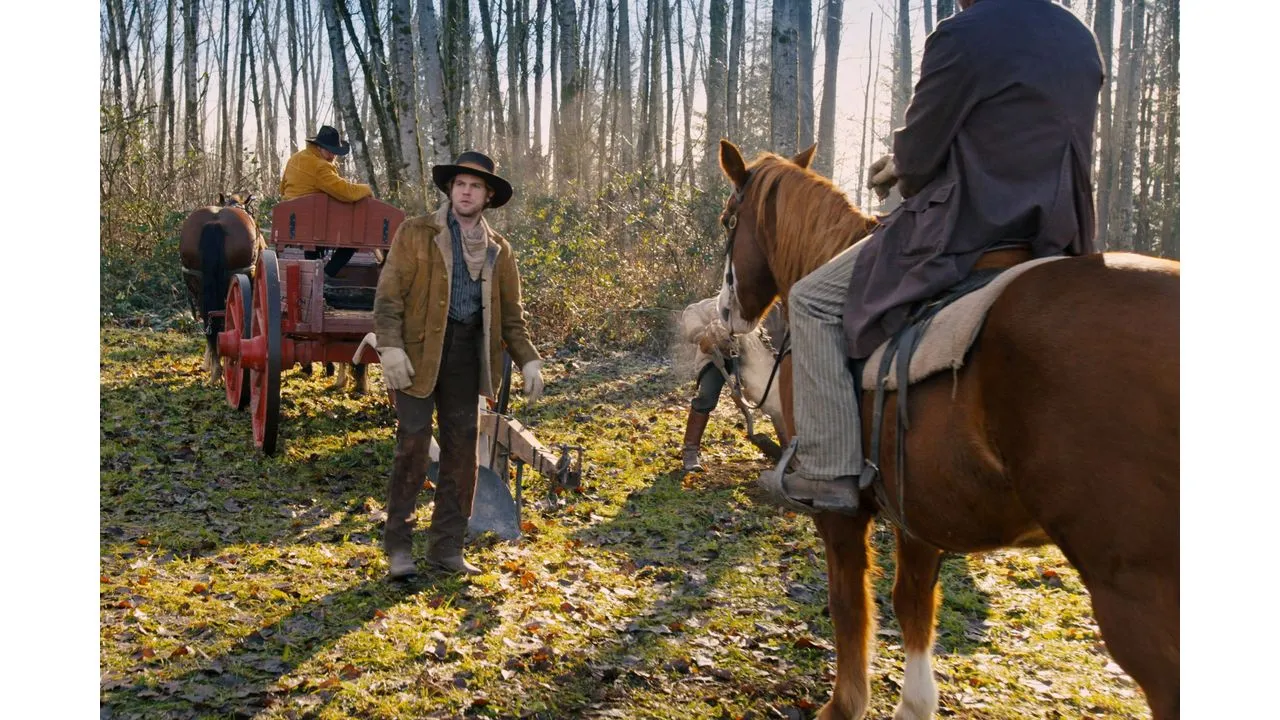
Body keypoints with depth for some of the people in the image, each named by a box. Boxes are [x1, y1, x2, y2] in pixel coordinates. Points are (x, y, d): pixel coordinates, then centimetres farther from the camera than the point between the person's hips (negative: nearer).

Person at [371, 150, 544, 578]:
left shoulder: (498, 250, 14)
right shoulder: (415, 233, 2)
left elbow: (511, 314, 17)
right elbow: (389, 294, -5)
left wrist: (528, 360, 6)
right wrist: (390, 347, -17)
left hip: (466, 357, 4)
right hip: (419, 353, -4)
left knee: (461, 451, 6)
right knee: (413, 447, -5)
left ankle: (447, 547, 17)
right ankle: (398, 546, 7)